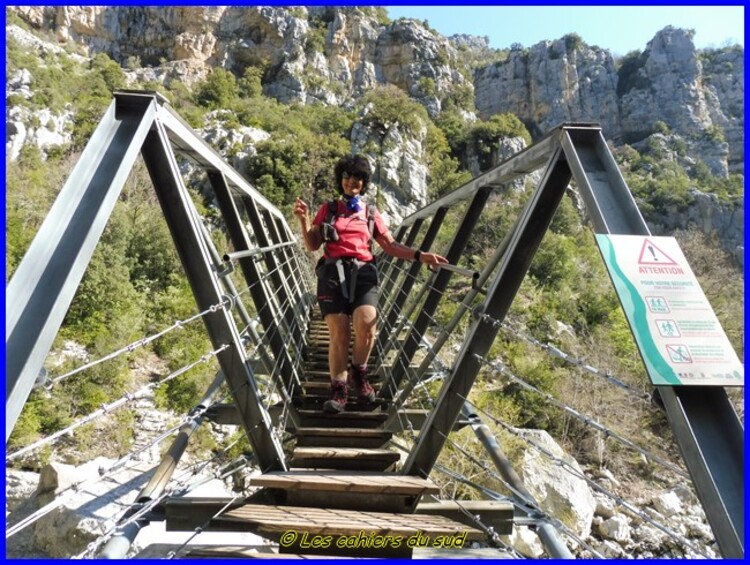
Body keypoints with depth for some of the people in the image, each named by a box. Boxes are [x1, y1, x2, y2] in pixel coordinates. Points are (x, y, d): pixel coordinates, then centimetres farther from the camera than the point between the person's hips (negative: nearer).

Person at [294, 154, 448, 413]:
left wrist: (419, 255, 3)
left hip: (362, 271, 1)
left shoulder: (371, 213, 19)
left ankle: (358, 373, 6)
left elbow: (391, 245, 15)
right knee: (339, 332, -11)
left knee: (366, 324, -22)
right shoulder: (328, 209, 16)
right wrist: (304, 220, -3)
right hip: (333, 271, 0)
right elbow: (312, 245, 12)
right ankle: (339, 390, 4)